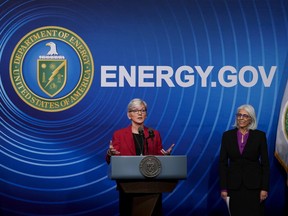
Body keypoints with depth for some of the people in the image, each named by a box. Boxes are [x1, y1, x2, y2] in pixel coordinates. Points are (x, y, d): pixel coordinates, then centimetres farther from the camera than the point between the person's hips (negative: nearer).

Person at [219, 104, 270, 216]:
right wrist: (223, 188, -2)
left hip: (254, 184, -1)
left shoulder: (260, 135, -1)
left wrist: (264, 188, -7)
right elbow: (223, 162, 3)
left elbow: (265, 163, -1)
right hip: (234, 185, 2)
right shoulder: (227, 135, 2)